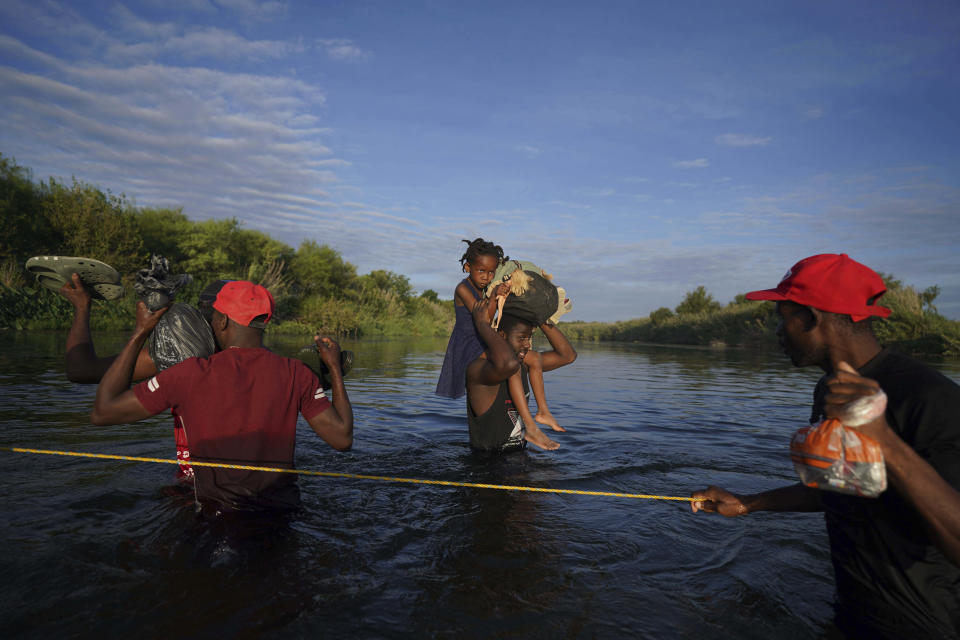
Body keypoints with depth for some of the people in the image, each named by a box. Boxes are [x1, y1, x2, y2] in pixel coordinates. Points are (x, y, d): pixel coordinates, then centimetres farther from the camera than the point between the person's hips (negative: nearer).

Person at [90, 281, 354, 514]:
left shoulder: (192, 374, -13)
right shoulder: (295, 374, -8)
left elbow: (102, 412, -3)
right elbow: (342, 438, -6)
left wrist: (141, 332, 3)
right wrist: (335, 367, 5)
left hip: (218, 513, -3)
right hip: (284, 507, 3)